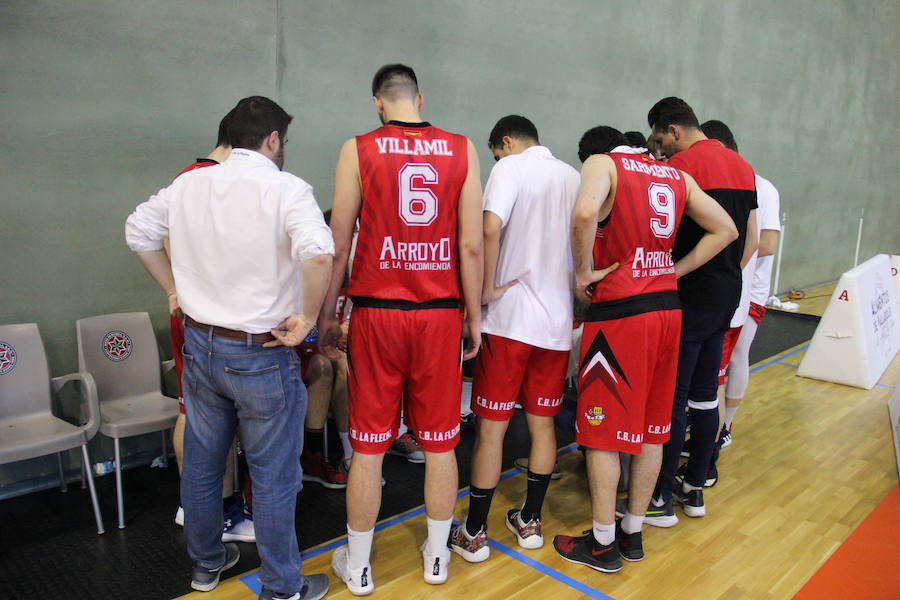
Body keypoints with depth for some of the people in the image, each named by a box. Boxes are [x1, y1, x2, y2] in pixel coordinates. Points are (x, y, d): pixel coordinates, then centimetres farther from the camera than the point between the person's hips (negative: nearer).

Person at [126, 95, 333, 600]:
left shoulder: (188, 184, 3)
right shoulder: (286, 189, -16)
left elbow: (139, 231, 15)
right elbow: (318, 254, -33)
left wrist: (177, 289, 17)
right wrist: (308, 318, -20)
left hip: (199, 345, 7)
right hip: (261, 355, -6)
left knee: (201, 464, 21)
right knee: (274, 478, 8)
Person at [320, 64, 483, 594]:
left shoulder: (359, 150, -1)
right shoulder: (461, 150, 3)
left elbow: (339, 245, -2)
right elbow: (471, 245, -2)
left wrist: (326, 314, 8)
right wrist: (474, 314, 7)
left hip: (376, 313, -1)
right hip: (440, 314, 2)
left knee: (369, 445, 10)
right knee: (440, 442, 13)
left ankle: (357, 567, 26)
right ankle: (437, 557, 30)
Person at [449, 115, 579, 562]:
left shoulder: (510, 167, -5)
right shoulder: (574, 177, 14)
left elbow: (491, 227, -23)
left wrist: (488, 288, -13)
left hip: (509, 317, -6)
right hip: (558, 320, 6)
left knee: (491, 426, 3)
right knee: (543, 423, 15)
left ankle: (474, 534, 14)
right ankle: (529, 522, 27)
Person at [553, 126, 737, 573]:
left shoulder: (602, 163, -3)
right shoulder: (677, 176, 15)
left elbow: (585, 212, -25)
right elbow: (725, 230, 14)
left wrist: (584, 271, -12)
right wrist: (674, 272, 11)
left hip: (618, 313, -7)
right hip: (667, 308, 7)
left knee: (602, 432, 5)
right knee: (651, 429, 15)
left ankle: (603, 543, 17)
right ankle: (632, 534, 28)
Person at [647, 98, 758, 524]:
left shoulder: (680, 165, -13)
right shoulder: (742, 166, 14)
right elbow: (752, 240, 16)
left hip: (689, 298, -8)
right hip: (727, 296, 9)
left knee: (671, 398, -1)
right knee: (704, 394, 15)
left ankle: (661, 499, 8)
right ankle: (694, 490, 26)